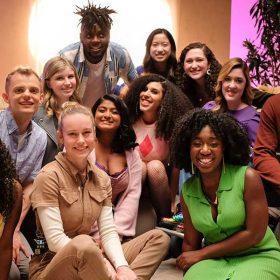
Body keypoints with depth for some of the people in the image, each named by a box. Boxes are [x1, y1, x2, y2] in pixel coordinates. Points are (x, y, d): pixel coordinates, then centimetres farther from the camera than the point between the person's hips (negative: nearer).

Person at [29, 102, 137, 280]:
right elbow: (55, 240, -19)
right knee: (83, 244, -37)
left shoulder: (102, 179, 5)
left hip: (87, 262, 5)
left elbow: (108, 231, -1)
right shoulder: (49, 176, -13)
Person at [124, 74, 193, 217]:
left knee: (156, 166, -28)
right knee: (139, 167, -29)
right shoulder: (129, 121, -11)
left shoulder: (170, 126, -11)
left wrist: (172, 202, -7)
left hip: (158, 179, 1)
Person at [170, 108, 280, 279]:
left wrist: (201, 254, -11)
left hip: (257, 256, -2)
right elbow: (190, 243, 5)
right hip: (215, 259, 3)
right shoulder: (187, 191, -2)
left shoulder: (248, 177, -15)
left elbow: (254, 234, -15)